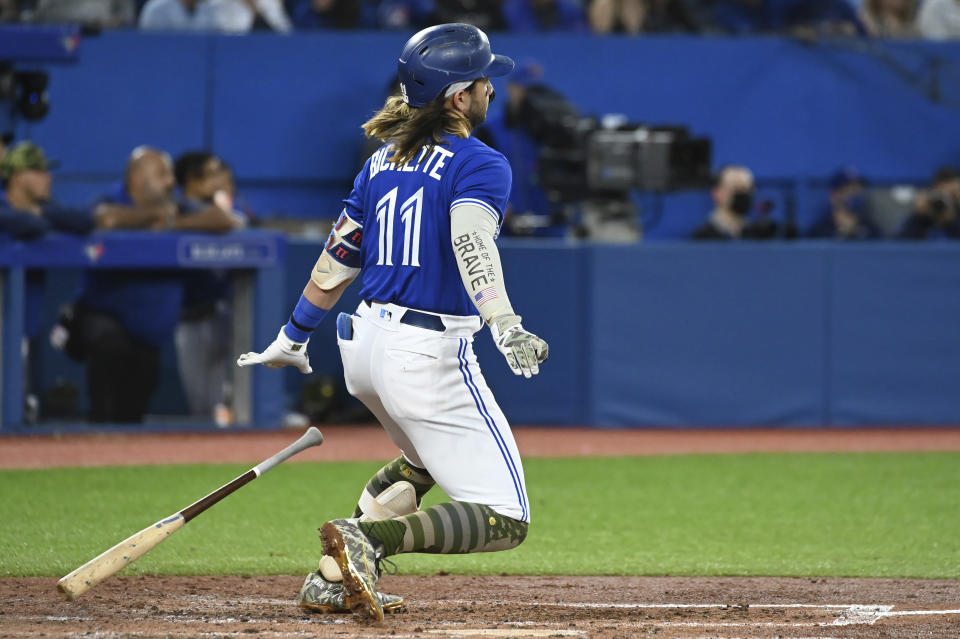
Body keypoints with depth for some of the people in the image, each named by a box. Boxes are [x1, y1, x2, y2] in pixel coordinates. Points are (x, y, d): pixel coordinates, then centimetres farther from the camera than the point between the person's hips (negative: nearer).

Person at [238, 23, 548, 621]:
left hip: (364, 346, 8)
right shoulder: (480, 164, -8)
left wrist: (294, 337, 26)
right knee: (504, 520, -7)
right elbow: (470, 239, -27)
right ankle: (371, 540, -29)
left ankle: (333, 579, 21)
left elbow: (339, 257, 17)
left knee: (422, 462, 36)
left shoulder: (383, 161, 13)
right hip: (430, 356, -8)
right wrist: (504, 325, -40)